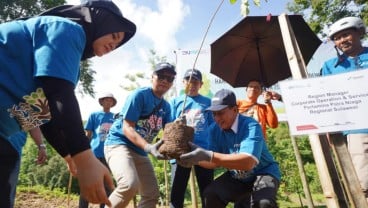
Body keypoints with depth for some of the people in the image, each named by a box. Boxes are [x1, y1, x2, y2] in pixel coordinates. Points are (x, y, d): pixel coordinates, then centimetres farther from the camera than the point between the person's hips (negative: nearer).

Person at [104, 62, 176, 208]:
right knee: (130, 185, -32)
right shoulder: (140, 94, -13)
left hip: (140, 151, 8)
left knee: (152, 195, 8)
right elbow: (127, 128, -20)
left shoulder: (166, 106, 7)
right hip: (119, 143, -7)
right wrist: (148, 147, -34)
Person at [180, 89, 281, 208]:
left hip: (263, 173, -5)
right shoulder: (214, 129, -8)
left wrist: (208, 155, -47)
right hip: (236, 177, 5)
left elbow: (247, 162, -41)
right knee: (210, 194, -14)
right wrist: (196, 159, -26)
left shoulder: (251, 126, -27)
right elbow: (216, 162, -6)